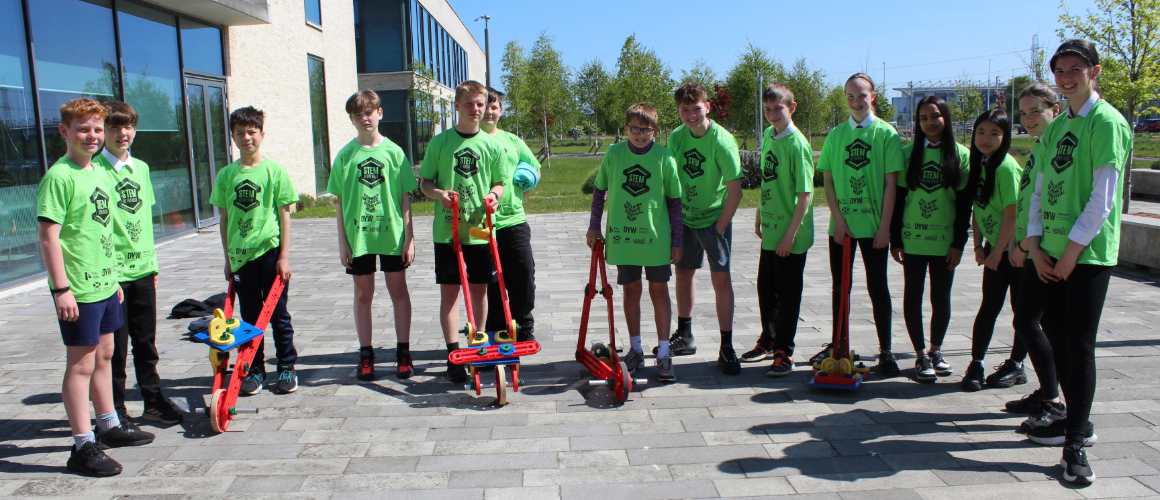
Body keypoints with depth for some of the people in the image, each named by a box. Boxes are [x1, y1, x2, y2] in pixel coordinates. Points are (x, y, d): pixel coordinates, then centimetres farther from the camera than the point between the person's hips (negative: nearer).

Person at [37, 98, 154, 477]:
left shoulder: (98, 173, 11)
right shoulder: (59, 177, -15)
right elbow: (48, 235, -19)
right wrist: (61, 288, -22)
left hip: (104, 283, 9)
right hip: (78, 290, -9)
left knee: (103, 355, 19)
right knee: (81, 363, -3)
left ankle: (109, 426, 33)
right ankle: (83, 446, 6)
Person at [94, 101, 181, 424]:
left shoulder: (141, 168, 11)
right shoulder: (95, 170, -9)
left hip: (142, 269, 6)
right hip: (112, 273, -6)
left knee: (146, 342, 14)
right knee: (115, 346, 4)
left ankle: (153, 402, 25)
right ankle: (115, 411, 17)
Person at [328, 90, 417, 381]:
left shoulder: (394, 152, 1)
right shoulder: (345, 155, 2)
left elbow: (405, 198, 1)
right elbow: (340, 202, 5)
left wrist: (409, 237, -2)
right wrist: (342, 242, 1)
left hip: (392, 234, -1)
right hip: (358, 236, 1)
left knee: (398, 291, 7)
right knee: (363, 293, 9)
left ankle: (403, 352, 17)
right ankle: (366, 355, 19)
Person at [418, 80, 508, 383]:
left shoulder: (492, 144, 4)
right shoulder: (440, 142, 1)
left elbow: (499, 182, 10)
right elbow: (424, 181, 6)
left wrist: (493, 195, -12)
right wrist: (438, 193, -14)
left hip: (481, 229, 1)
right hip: (447, 230, -1)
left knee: (479, 290, 9)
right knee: (449, 290, 1)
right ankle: (453, 354, 7)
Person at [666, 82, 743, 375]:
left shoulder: (722, 141, -19)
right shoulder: (676, 137, -2)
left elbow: (735, 191, -17)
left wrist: (719, 228, -15)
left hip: (715, 219, -6)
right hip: (686, 218, 6)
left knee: (721, 278, -10)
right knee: (684, 272, 14)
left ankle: (726, 348, -2)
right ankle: (685, 337, 30)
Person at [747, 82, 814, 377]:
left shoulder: (797, 144, -16)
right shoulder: (768, 136, 8)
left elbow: (806, 193, -18)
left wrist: (790, 234, -20)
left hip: (791, 236, -7)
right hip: (770, 232, 7)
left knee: (788, 295, 3)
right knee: (765, 289, 17)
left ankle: (785, 353, 15)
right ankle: (768, 341, 35)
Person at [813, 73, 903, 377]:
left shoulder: (886, 133, -2)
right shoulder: (835, 135, 6)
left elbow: (890, 183, -5)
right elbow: (828, 180, 5)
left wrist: (884, 226, -10)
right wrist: (838, 219, -5)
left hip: (873, 225, -3)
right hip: (841, 224, 3)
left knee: (877, 287, 2)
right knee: (840, 286, 11)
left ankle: (885, 351, 11)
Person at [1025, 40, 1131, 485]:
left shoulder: (1107, 122, -8)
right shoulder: (1055, 127, 15)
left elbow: (1103, 199, -14)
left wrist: (1071, 251, -14)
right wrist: (1036, 245, 3)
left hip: (1089, 252, -7)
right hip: (1051, 251, 7)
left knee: (1079, 344, -6)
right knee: (1056, 334, 12)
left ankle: (1076, 443, 1)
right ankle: (1078, 420, 27)